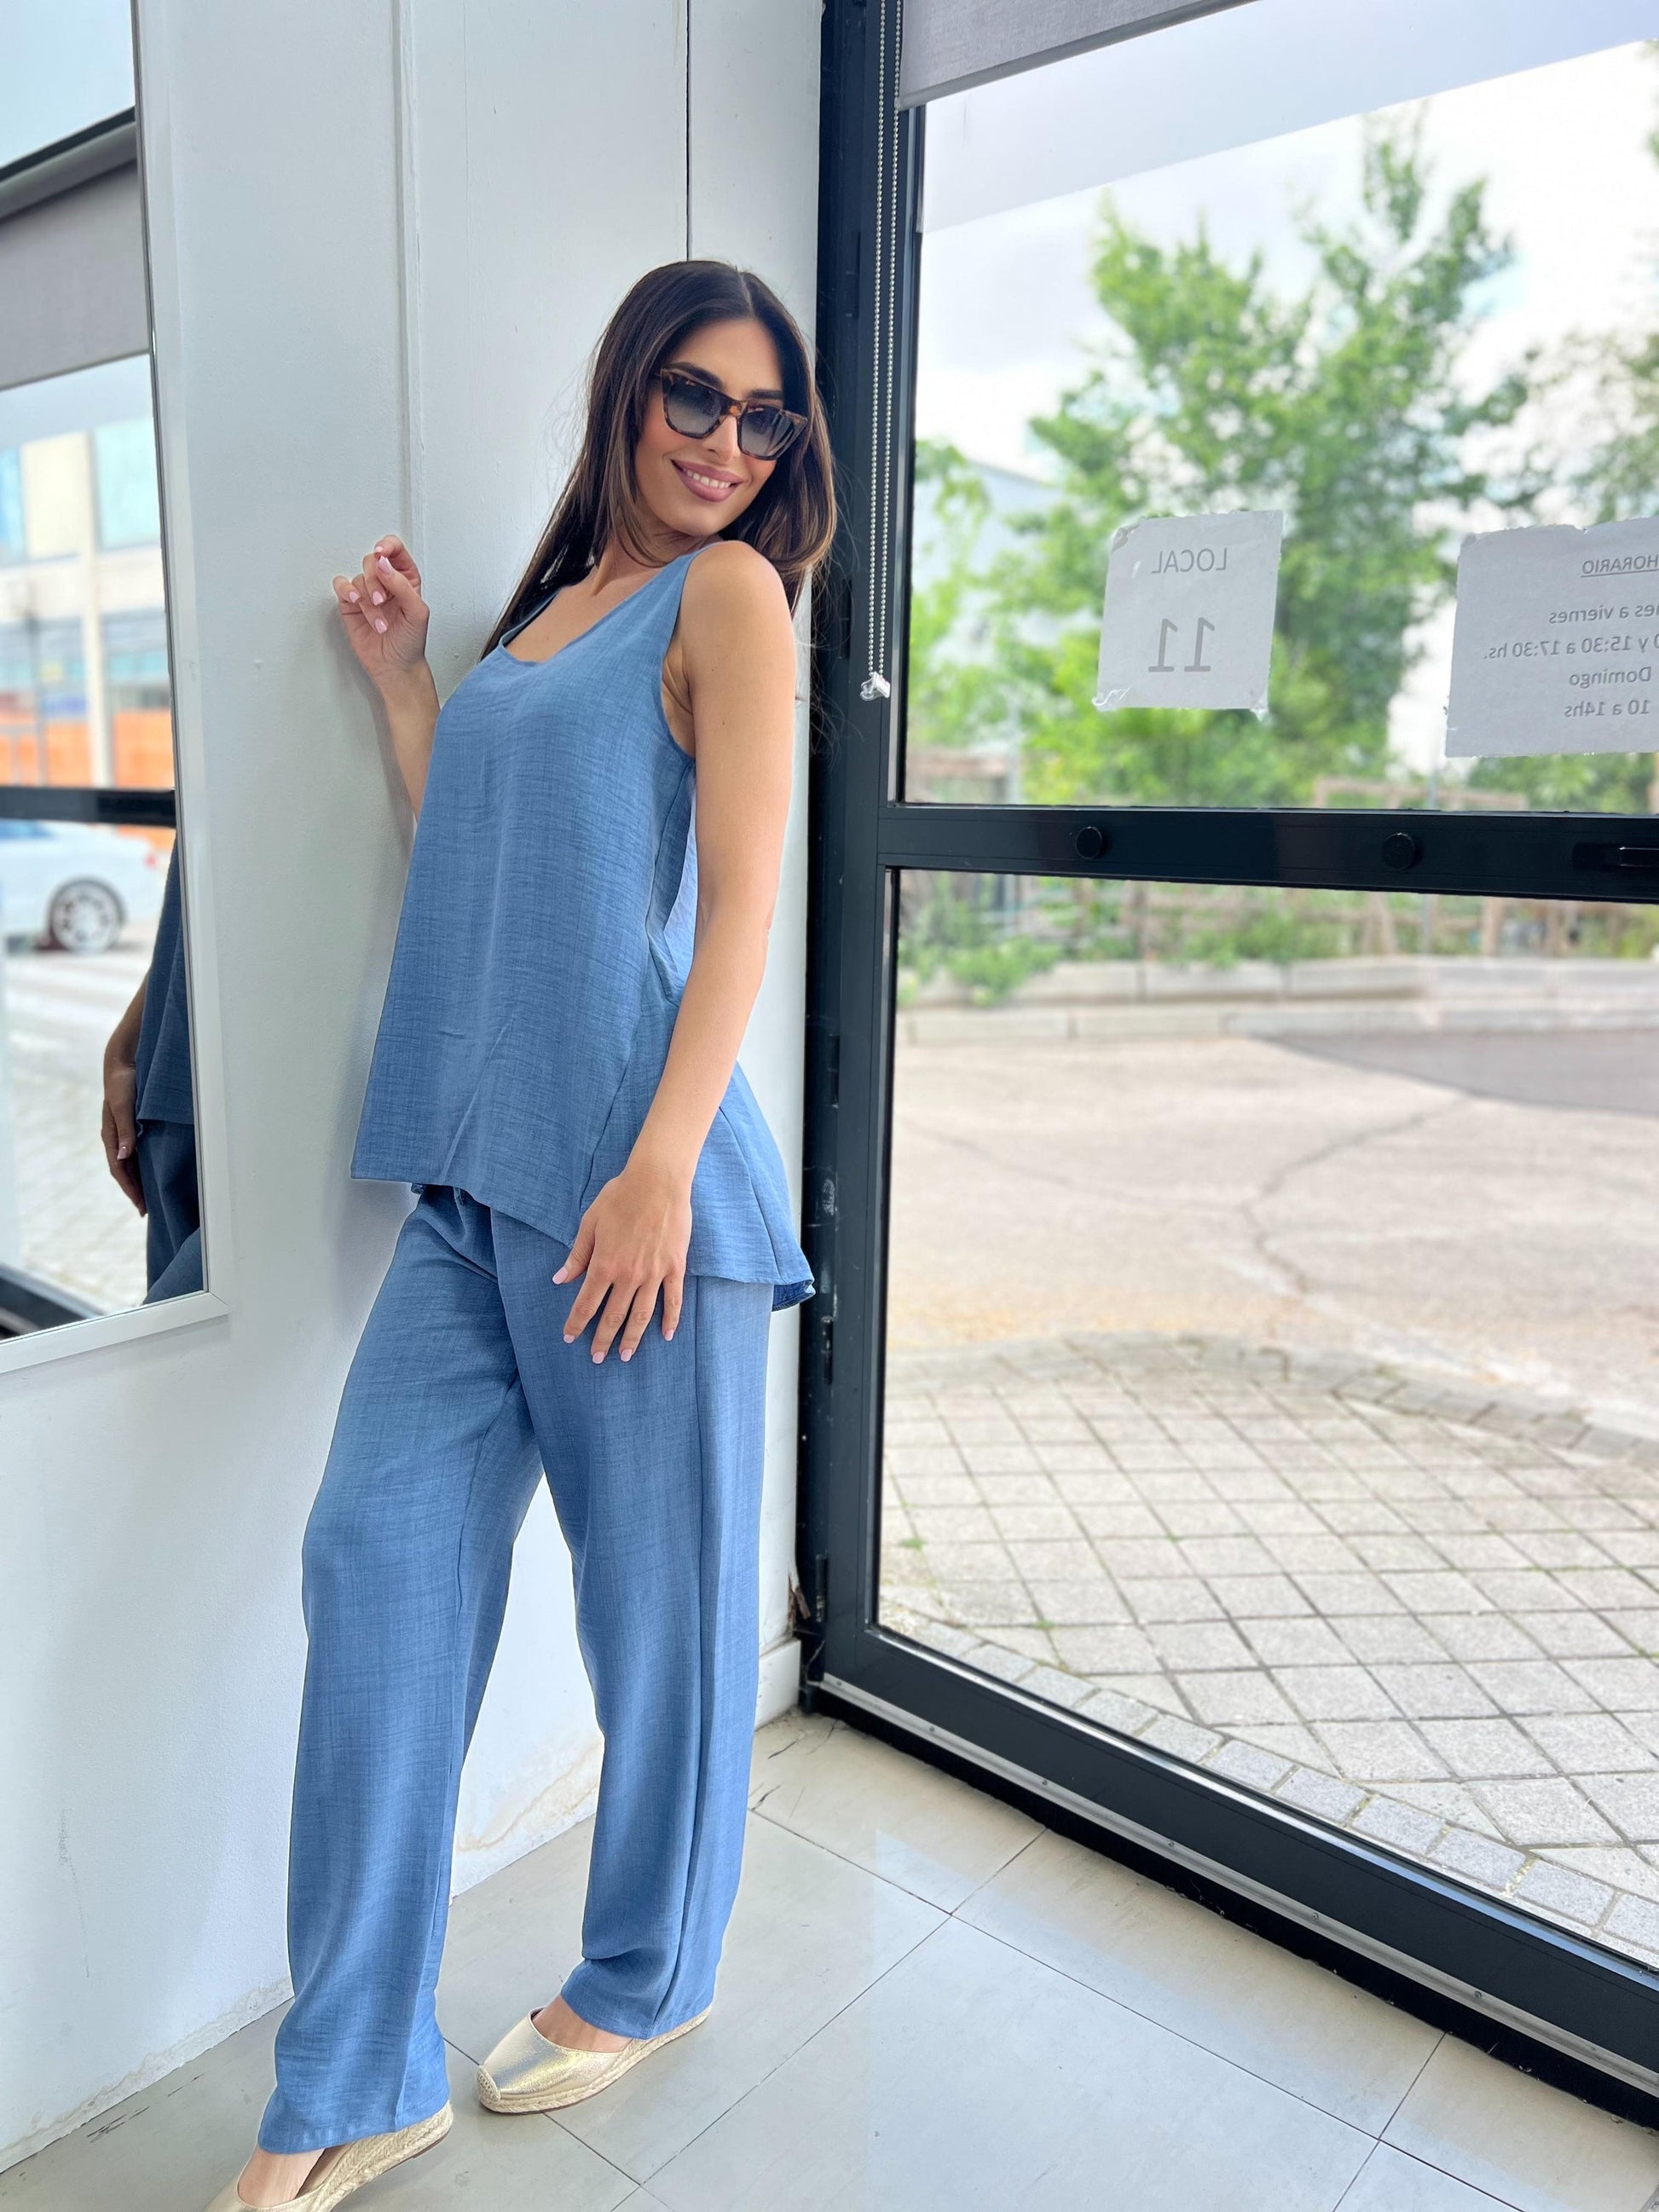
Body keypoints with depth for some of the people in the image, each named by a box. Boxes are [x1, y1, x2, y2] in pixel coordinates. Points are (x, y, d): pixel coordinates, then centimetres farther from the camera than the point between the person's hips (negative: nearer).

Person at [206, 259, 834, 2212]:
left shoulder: (728, 592, 1)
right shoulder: (541, 609, 22)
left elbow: (741, 905, -10)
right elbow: (467, 870, 20)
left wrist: (661, 1170, -18)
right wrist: (397, 675, 19)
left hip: (629, 1169, -7)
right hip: (474, 1175, 7)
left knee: (658, 1590, 7)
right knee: (378, 1560, 5)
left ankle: (647, 1981, 32)